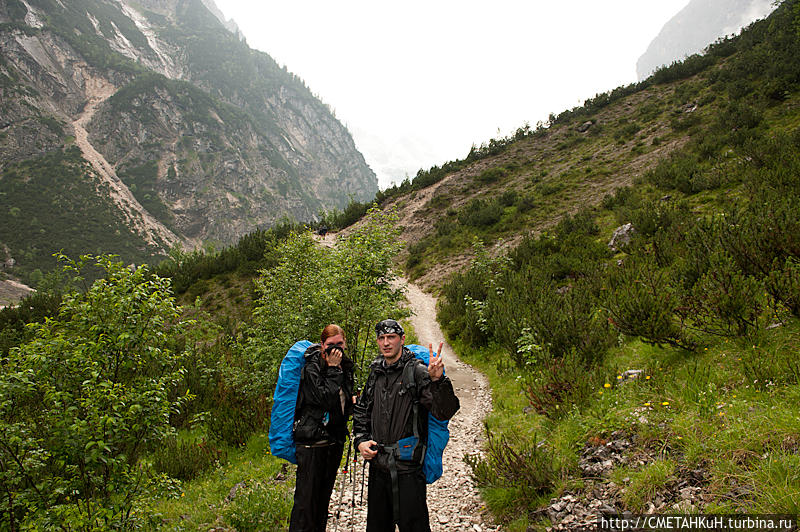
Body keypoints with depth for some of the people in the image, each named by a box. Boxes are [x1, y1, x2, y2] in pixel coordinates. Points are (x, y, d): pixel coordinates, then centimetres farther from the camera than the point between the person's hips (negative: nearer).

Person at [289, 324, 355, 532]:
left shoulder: (345, 367, 10)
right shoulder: (312, 368, -12)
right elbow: (326, 399, -24)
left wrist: (352, 402, 2)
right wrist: (333, 368, -20)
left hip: (335, 440, 7)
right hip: (312, 439, -7)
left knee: (324, 495, 16)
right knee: (307, 497, -6)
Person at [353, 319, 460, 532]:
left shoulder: (417, 371, -10)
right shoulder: (376, 373, 10)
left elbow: (445, 412, -20)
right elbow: (361, 411, 22)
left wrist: (437, 380, -36)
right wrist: (360, 441, 6)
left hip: (407, 468, -6)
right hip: (377, 465, 6)